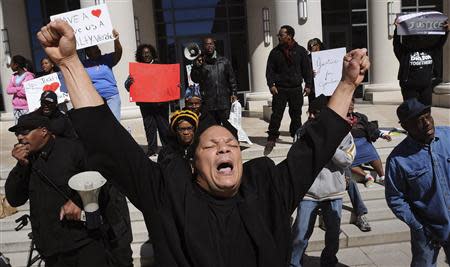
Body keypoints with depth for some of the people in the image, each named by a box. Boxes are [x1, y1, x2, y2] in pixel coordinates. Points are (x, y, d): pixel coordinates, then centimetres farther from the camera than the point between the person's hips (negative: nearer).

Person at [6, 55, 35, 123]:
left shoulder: (29, 76, -7)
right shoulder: (13, 76, 13)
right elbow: (8, 90, 4)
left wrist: (15, 90, -5)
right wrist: (20, 89, -12)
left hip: (26, 108, -6)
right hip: (16, 107, 6)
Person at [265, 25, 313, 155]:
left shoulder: (300, 51, 3)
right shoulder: (275, 52, 3)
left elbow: (307, 69, 6)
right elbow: (270, 70, 3)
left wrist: (308, 84, 1)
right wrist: (271, 84, -8)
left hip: (296, 88, 1)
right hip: (279, 89, 0)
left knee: (296, 115, 10)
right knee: (276, 115, -5)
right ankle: (271, 140, 1)